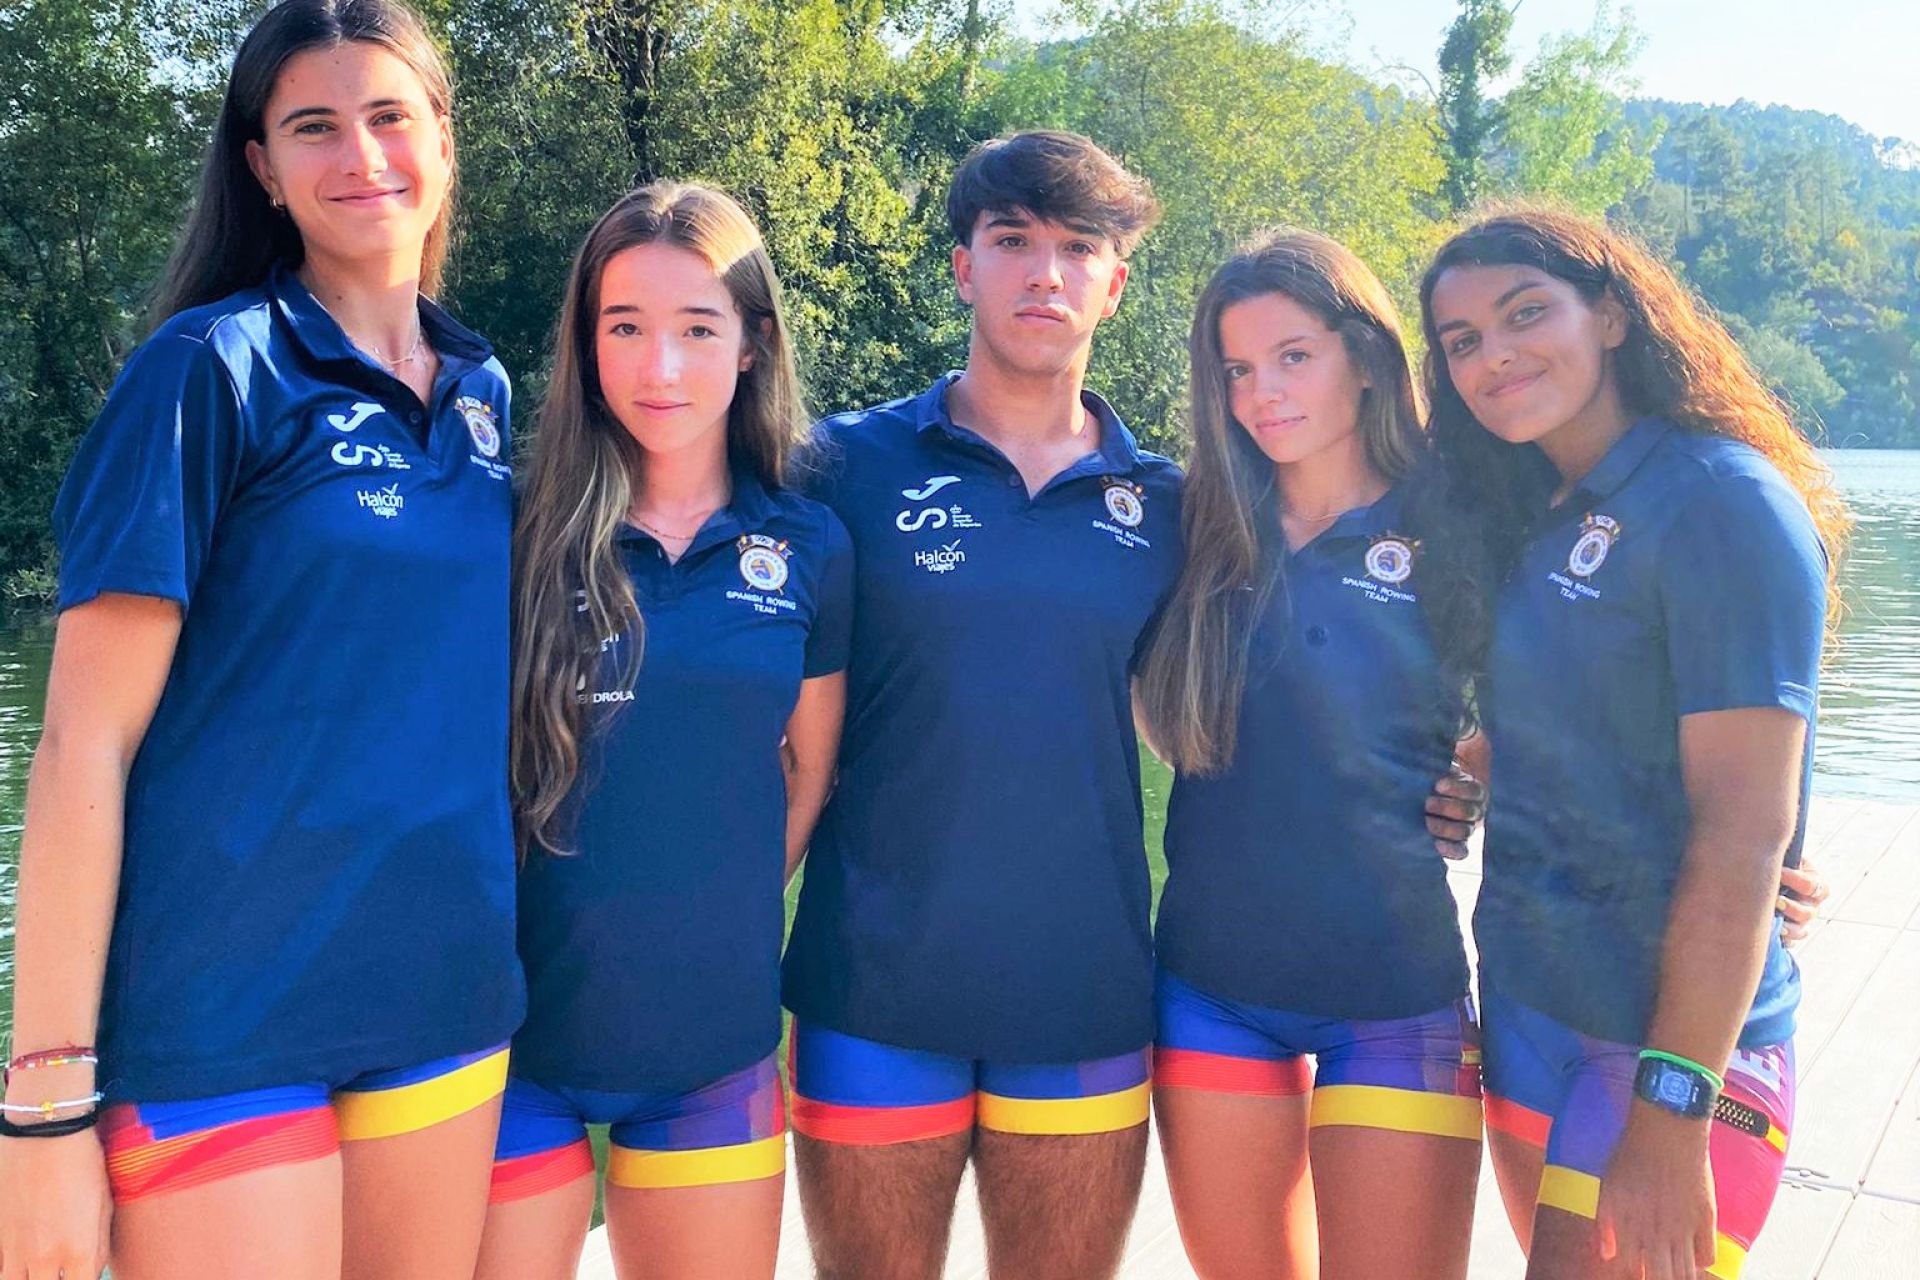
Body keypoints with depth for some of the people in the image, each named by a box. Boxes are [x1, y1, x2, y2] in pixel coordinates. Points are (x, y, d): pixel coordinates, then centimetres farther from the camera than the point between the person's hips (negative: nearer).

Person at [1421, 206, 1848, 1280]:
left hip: (1679, 1029, -7)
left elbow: (1744, 829, -20)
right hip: (1527, 1001, 8)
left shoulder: (1721, 502, -15)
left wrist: (1672, 1109, -22)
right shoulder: (1530, 524, 9)